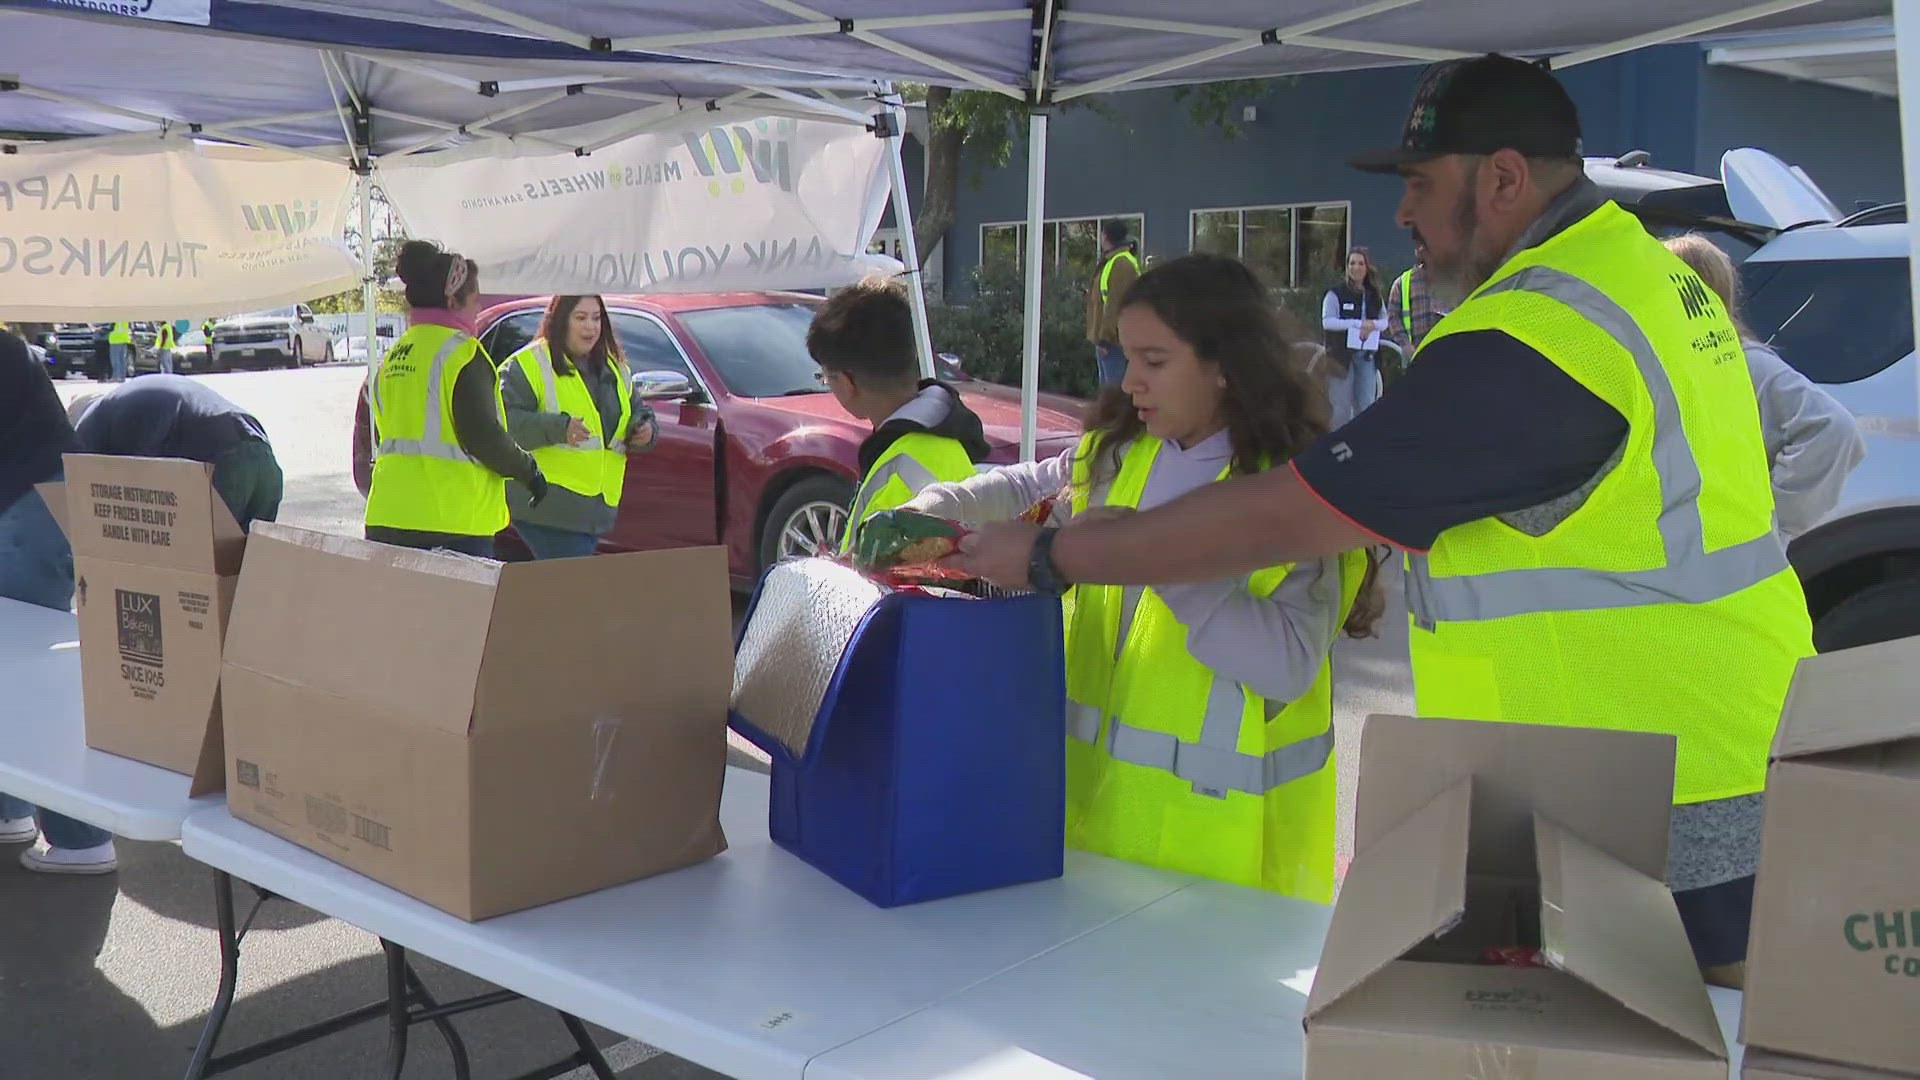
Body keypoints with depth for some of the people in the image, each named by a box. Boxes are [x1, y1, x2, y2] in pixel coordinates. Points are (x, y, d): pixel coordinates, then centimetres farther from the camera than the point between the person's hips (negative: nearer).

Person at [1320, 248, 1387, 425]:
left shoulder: (1374, 295, 13)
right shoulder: (1335, 294, -3)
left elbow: (1384, 321, 14)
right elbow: (1327, 321, -12)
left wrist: (1372, 324, -10)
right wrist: (1358, 324, -16)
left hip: (1368, 355, 4)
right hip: (1341, 353, -4)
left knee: (1366, 403, 5)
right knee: (1341, 404, -4)